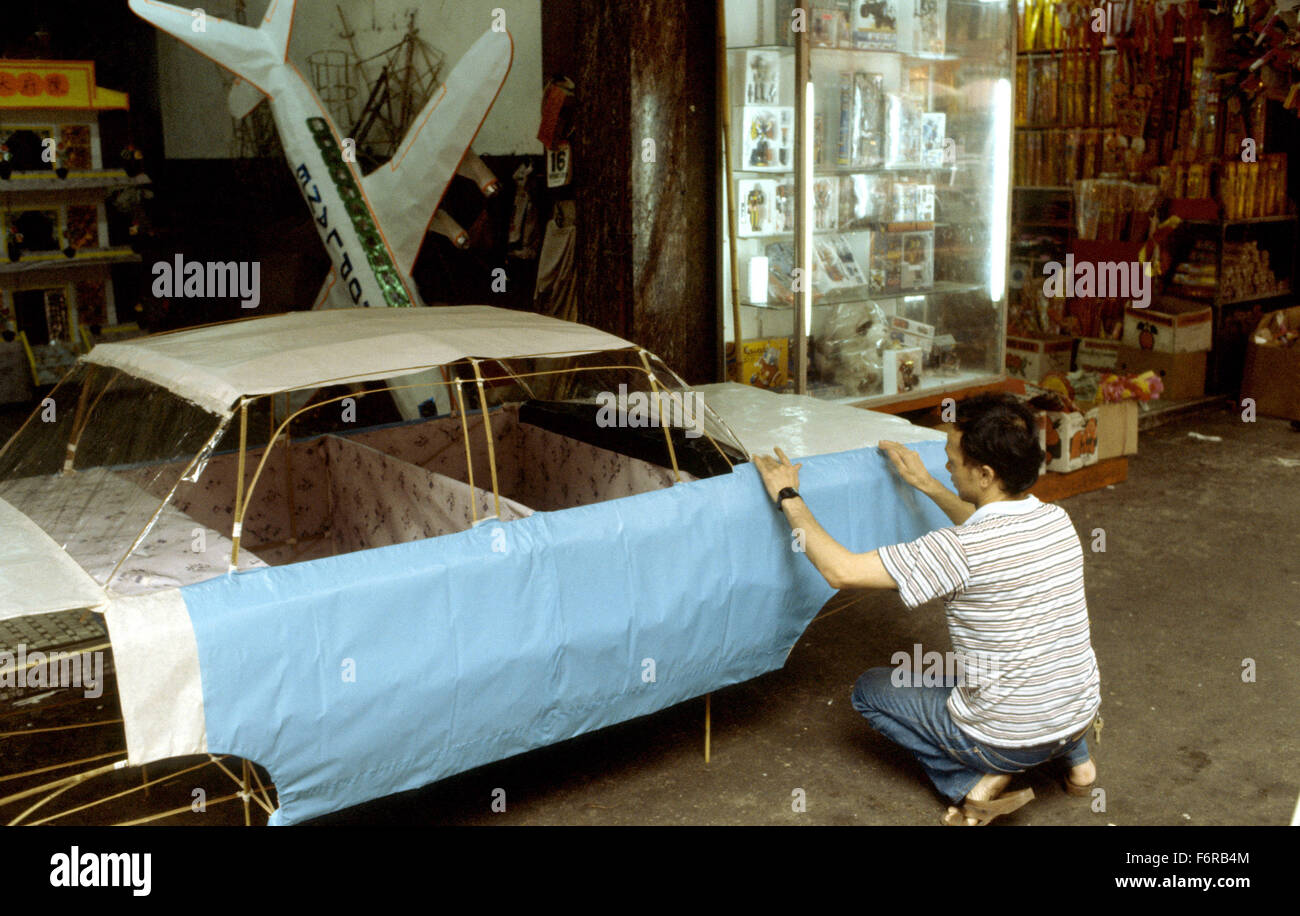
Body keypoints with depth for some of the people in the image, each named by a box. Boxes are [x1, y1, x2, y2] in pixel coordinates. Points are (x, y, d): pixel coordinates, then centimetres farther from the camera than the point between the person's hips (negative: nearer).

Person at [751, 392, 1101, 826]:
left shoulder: (960, 551, -28)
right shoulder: (1057, 520, -6)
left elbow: (841, 570, -25)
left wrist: (789, 497, -15)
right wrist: (927, 484, 19)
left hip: (1007, 741, -6)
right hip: (1079, 717, 6)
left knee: (870, 689, 15)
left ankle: (971, 783, 3)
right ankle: (1076, 758, 23)